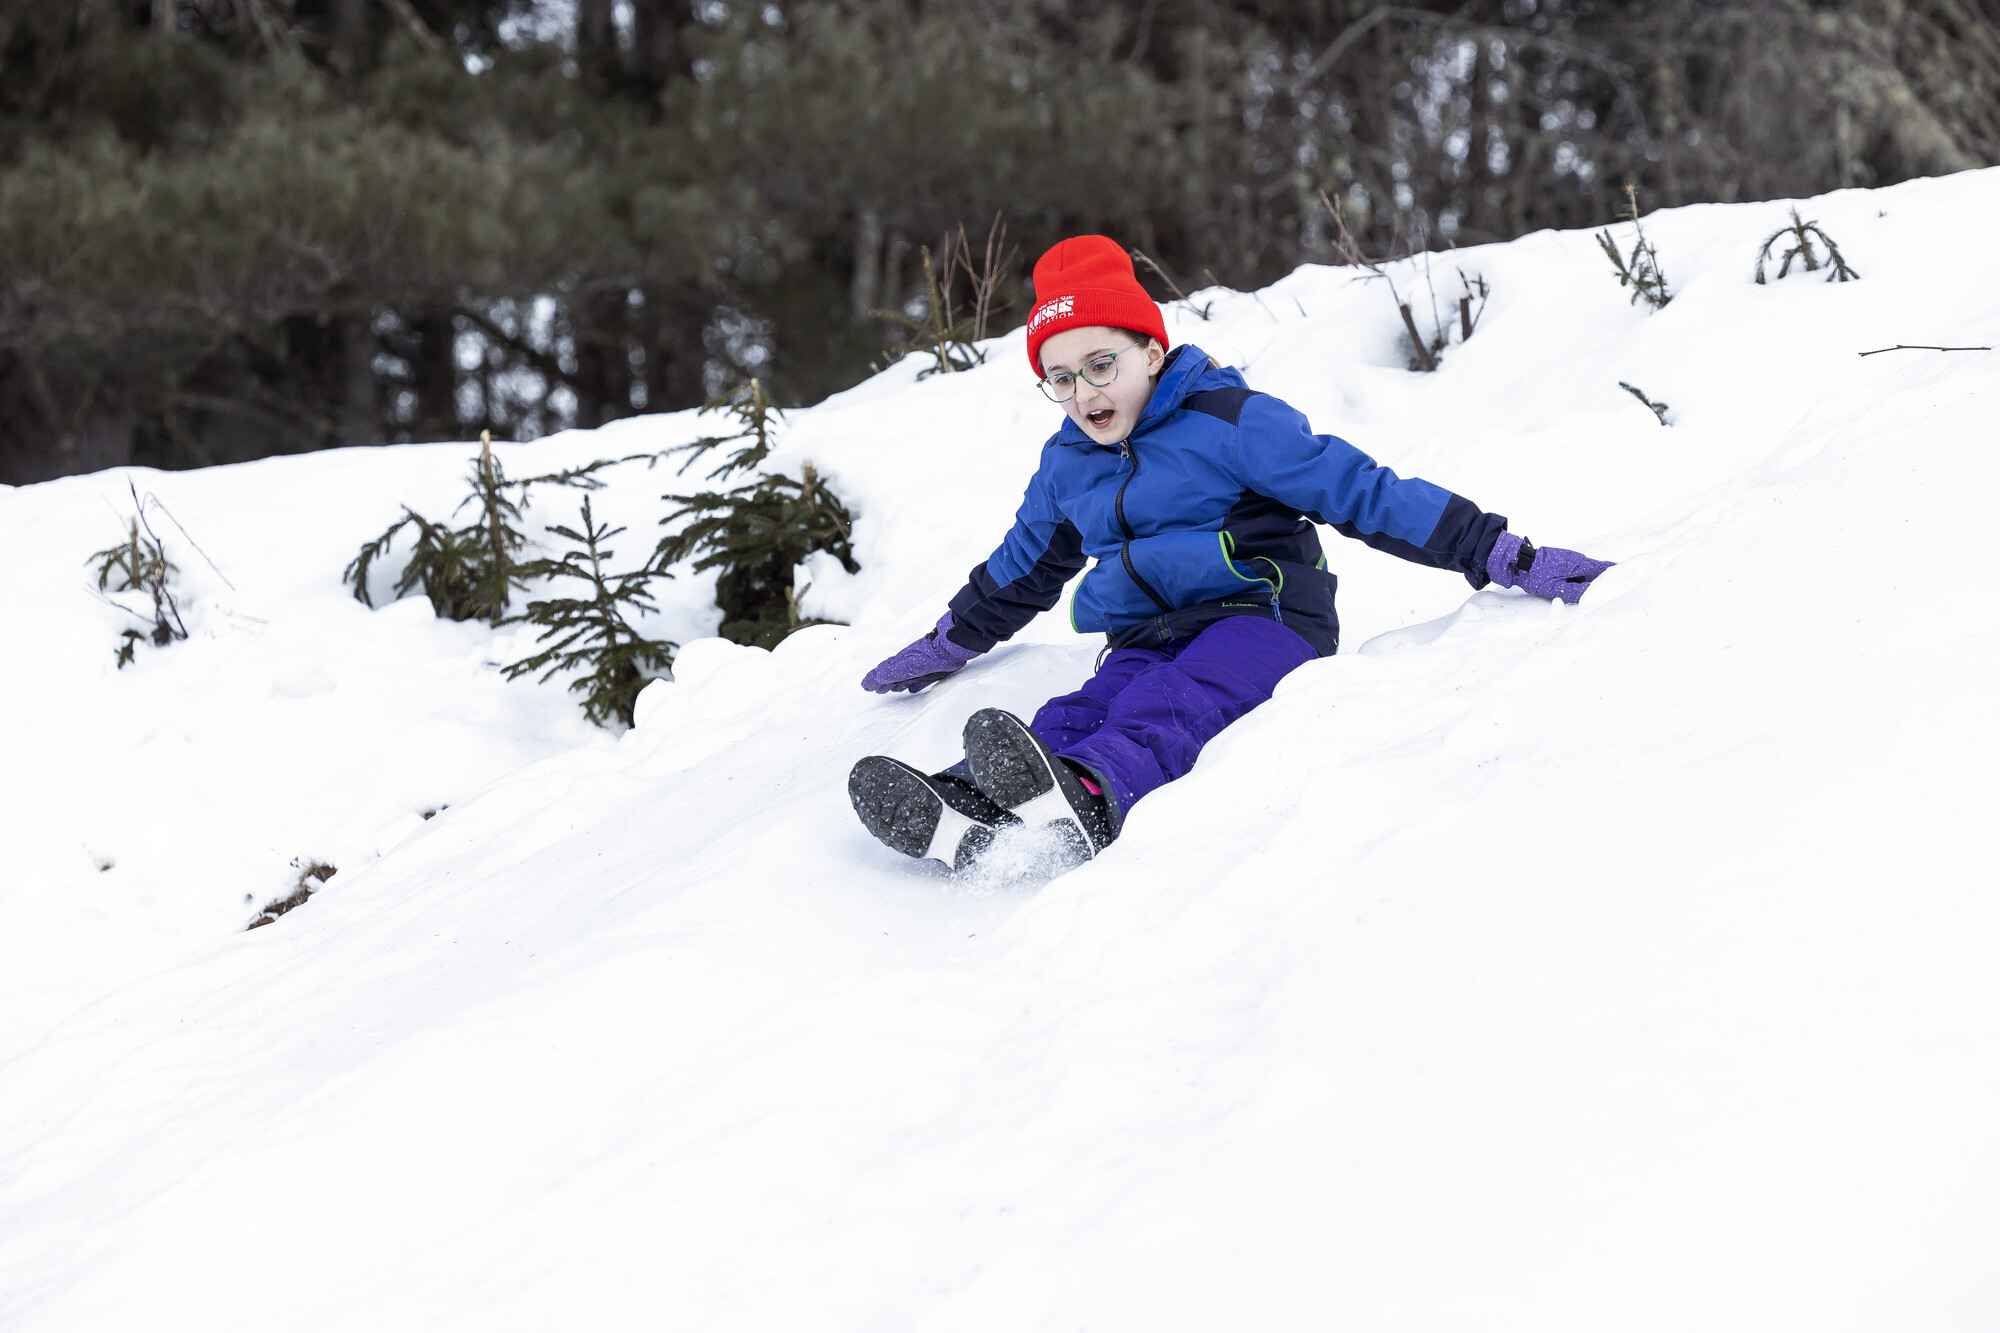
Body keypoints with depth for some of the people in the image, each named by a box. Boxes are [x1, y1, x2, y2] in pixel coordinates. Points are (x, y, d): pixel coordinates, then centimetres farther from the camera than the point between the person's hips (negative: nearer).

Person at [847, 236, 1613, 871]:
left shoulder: (1228, 422, -1)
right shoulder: (1065, 468, 19)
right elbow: (1020, 569, 37)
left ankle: (1086, 805, -72)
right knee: (1077, 718, -28)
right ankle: (967, 820, -60)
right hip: (1147, 639, 5)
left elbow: (1361, 491, -4)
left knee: (1169, 704, -38)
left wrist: (1506, 558, -9)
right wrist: (946, 648, 45)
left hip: (1262, 620, -5)